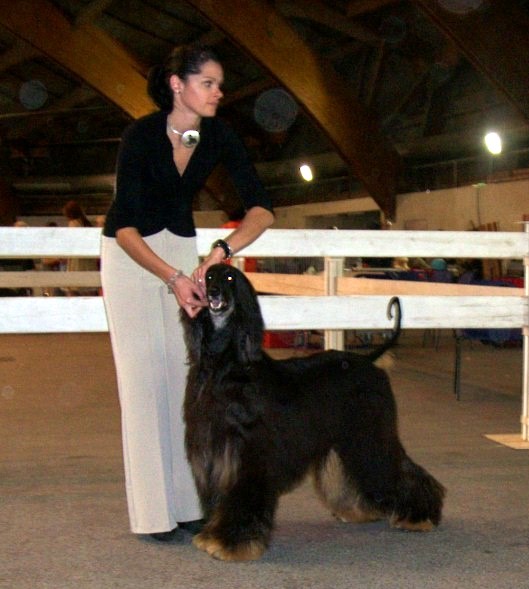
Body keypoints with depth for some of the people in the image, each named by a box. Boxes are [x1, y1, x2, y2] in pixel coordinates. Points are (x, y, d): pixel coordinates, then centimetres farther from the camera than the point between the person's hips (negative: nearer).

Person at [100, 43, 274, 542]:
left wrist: (220, 251, -33)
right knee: (143, 374, -7)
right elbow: (125, 226, -27)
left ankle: (188, 499, 5)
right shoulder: (141, 136, -24)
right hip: (131, 254, -4)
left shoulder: (219, 136, -11)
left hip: (182, 249, 5)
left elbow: (261, 208, -17)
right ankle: (153, 510, -4)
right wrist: (173, 279, -38)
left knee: (188, 371, 0)